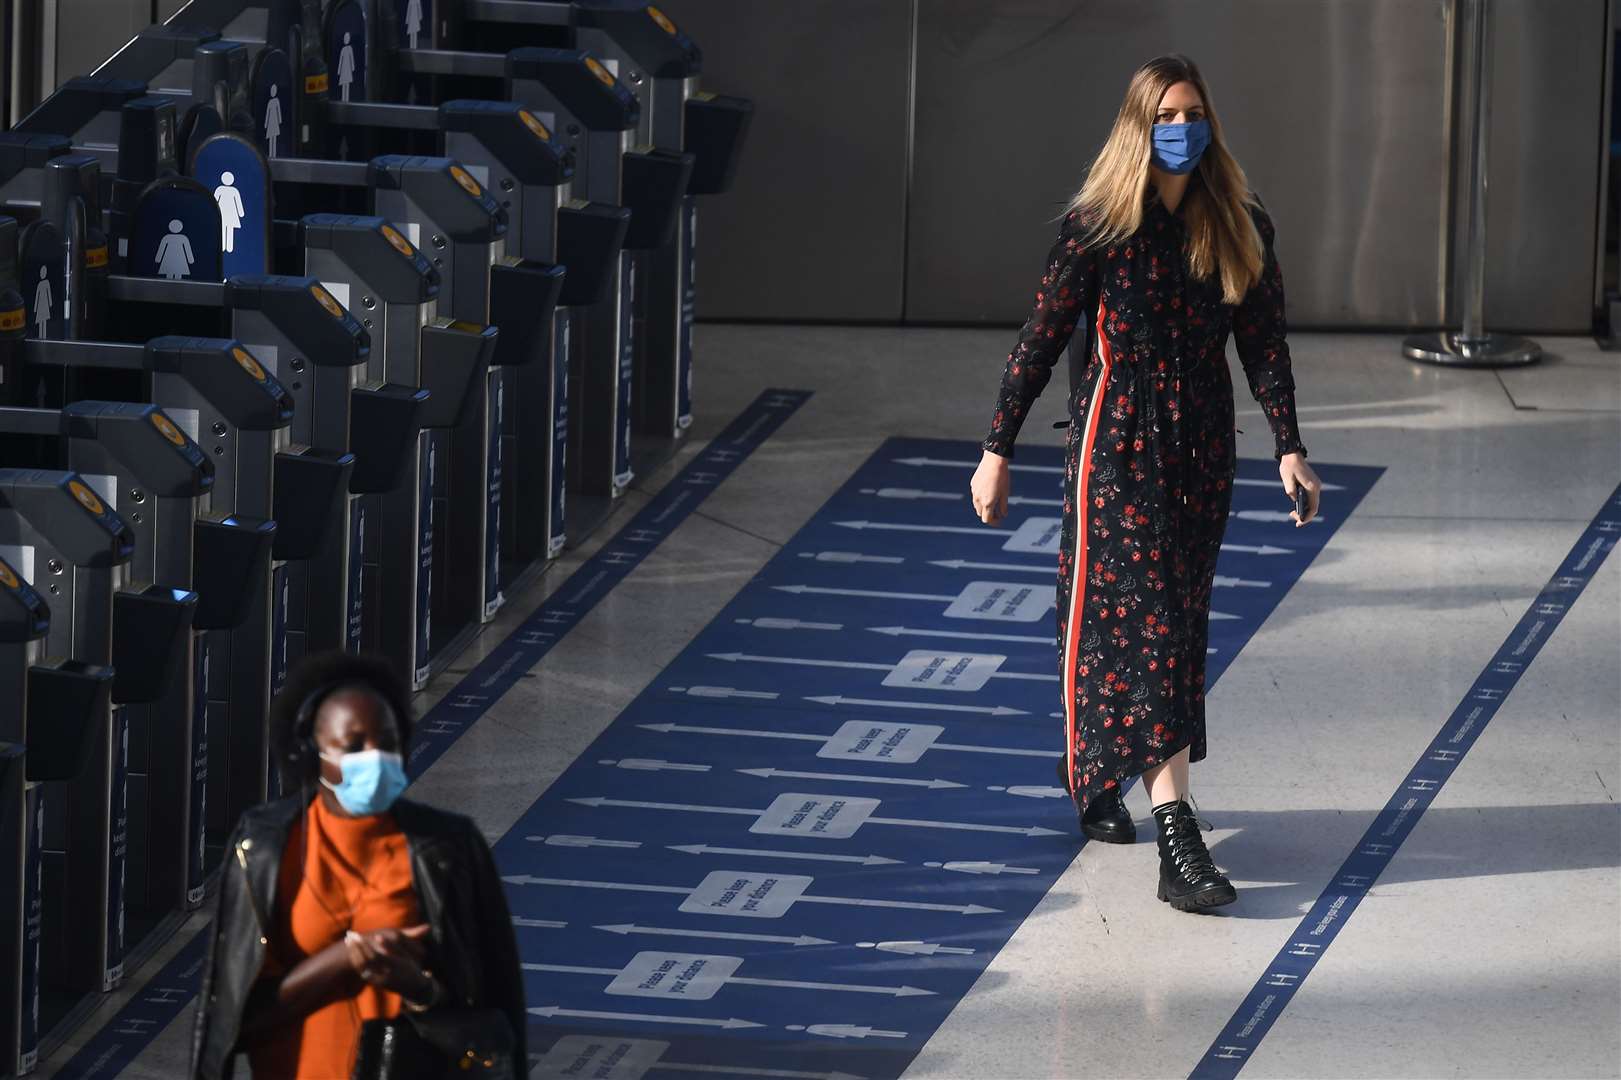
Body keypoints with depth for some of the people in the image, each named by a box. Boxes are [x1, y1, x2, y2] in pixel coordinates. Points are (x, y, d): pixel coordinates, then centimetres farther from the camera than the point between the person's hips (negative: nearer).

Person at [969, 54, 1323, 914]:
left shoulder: (1240, 225, 3)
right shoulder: (1098, 226, -8)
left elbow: (1263, 343, 5)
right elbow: (1041, 338, -5)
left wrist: (1288, 447, -4)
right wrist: (997, 450, -4)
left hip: (1202, 447, 5)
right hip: (1117, 444, -5)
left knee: (1177, 624, 11)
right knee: (1146, 625, -11)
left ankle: (1095, 779, 33)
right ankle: (1178, 841, -19)